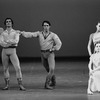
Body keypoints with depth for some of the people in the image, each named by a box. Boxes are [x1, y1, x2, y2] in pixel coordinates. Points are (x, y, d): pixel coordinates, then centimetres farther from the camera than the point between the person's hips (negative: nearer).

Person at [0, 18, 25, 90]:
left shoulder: (16, 32, 5)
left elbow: (16, 41, -13)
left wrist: (6, 41, -10)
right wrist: (11, 43, -15)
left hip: (13, 51, -2)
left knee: (18, 68, -12)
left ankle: (21, 85, -10)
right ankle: (7, 85, 13)